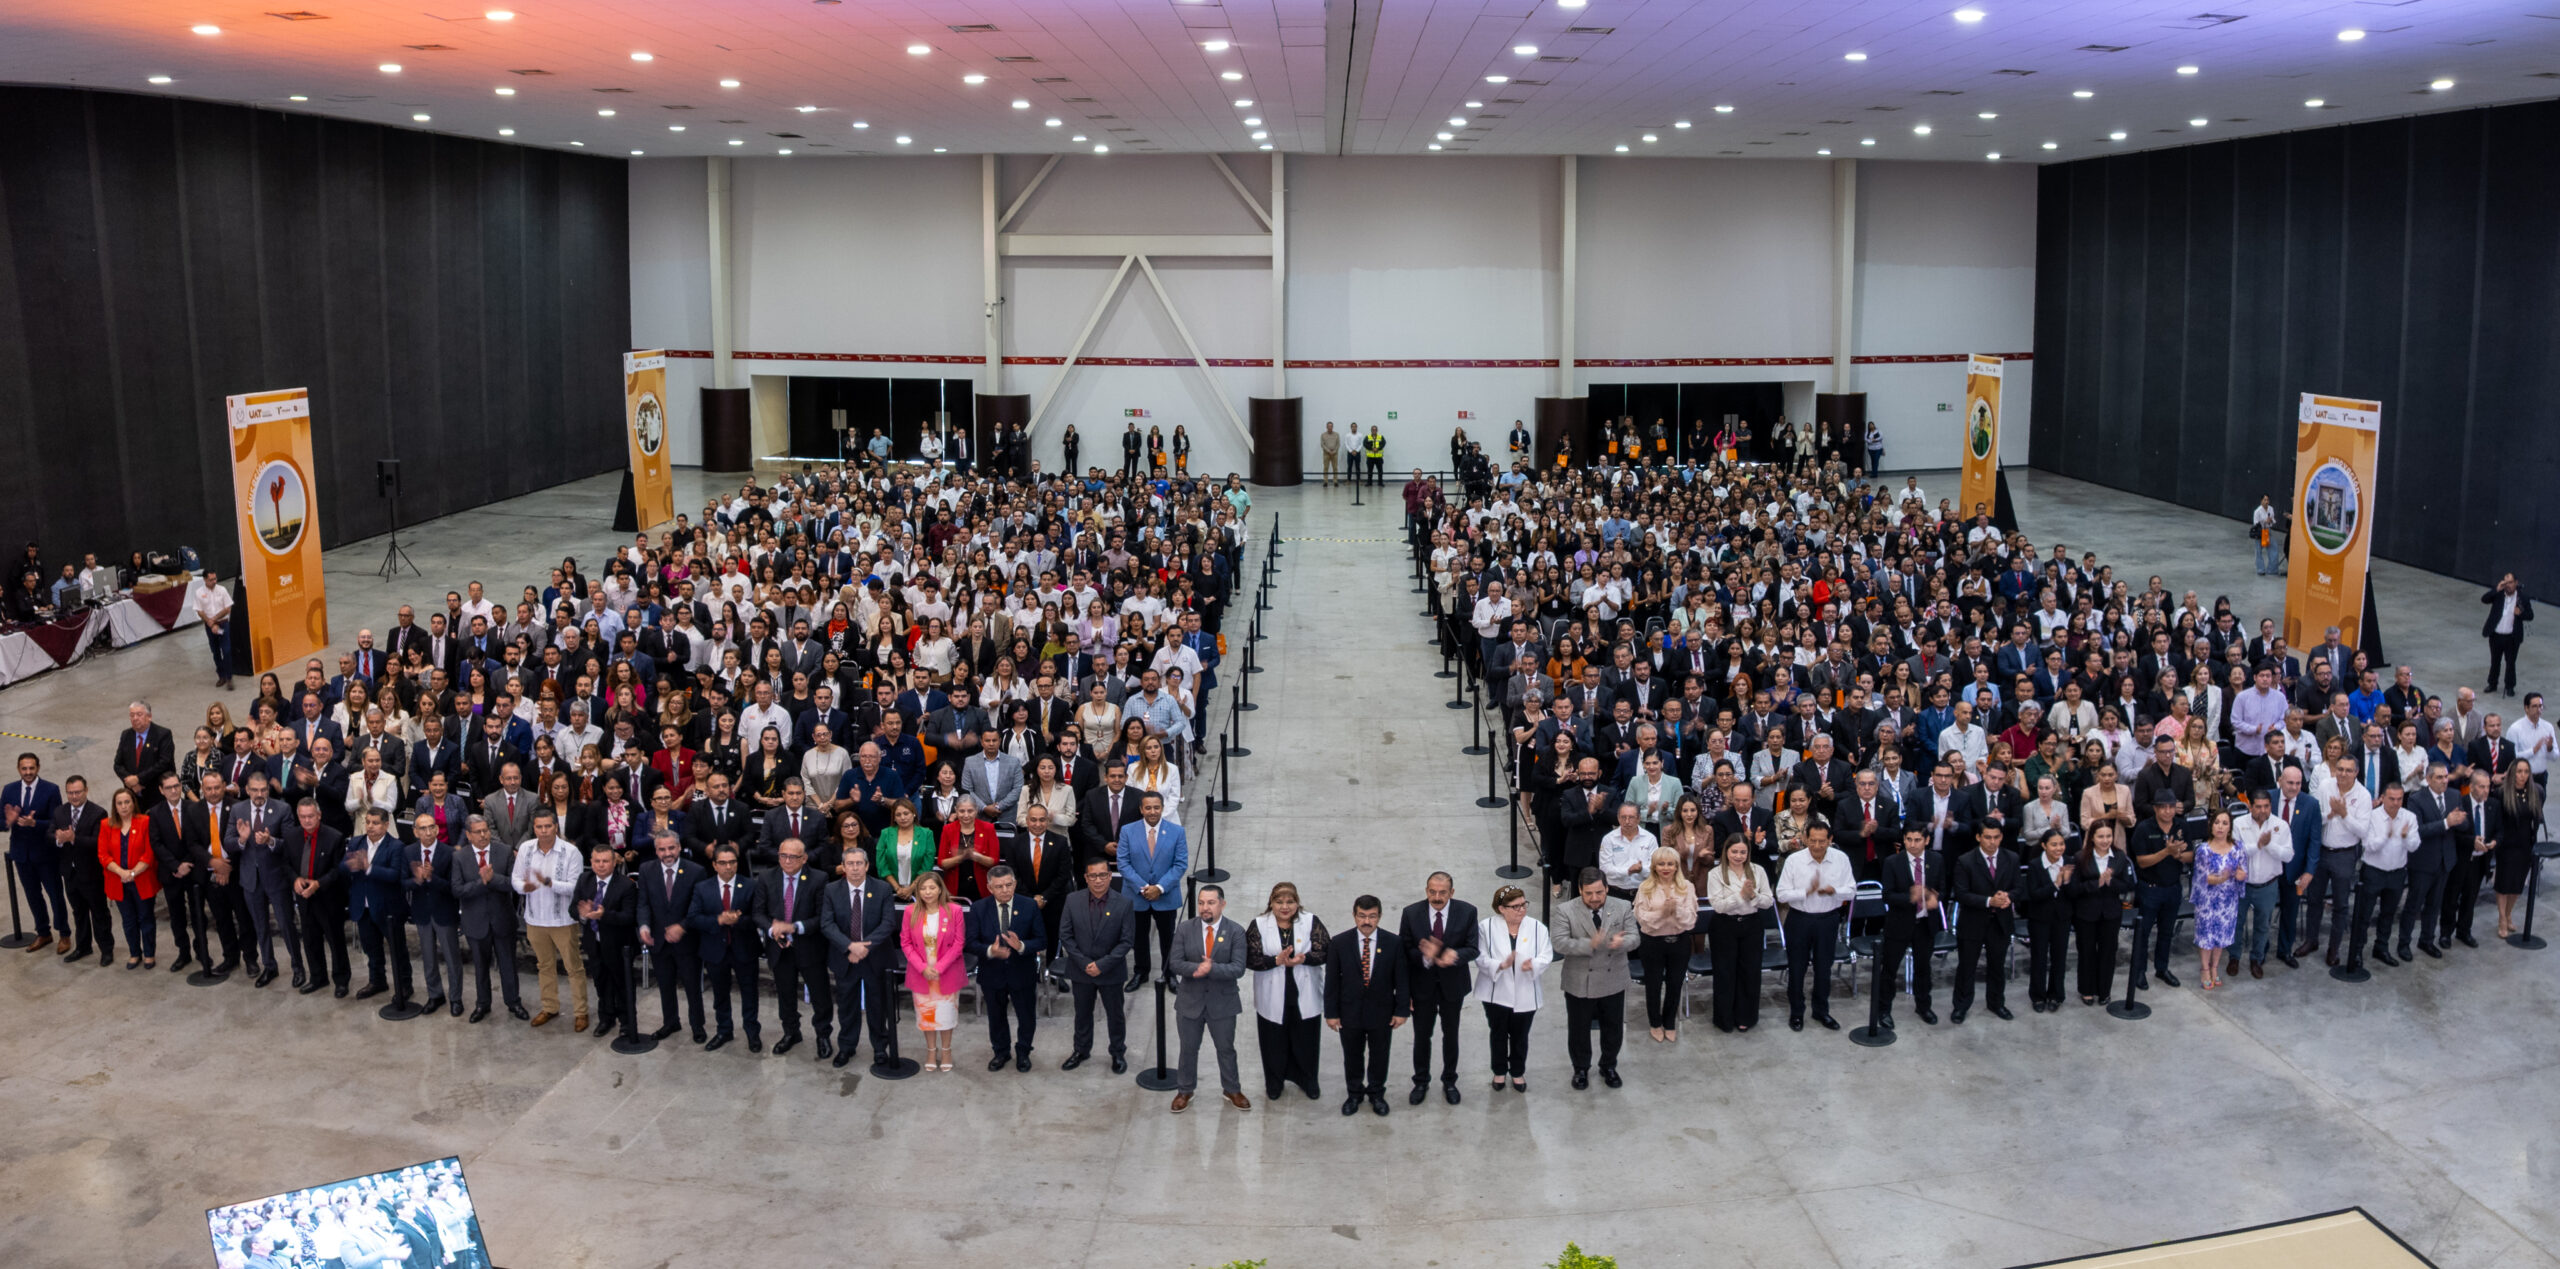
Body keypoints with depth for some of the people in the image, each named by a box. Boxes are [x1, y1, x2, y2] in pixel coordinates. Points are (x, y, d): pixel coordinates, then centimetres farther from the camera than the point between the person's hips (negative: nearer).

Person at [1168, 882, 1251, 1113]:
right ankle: (1185, 1090, 33)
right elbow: (1174, 962, -10)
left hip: (1223, 1002, -1)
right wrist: (1197, 968, -28)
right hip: (1190, 1001, 1)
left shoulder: (1235, 932, -11)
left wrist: (1211, 969, -32)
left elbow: (1238, 969, -18)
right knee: (1188, 1048, 15)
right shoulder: (1185, 929, -6)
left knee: (1226, 1048, 15)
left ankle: (1232, 1090, 34)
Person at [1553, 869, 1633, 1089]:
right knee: (1579, 1029, 13)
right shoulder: (1567, 911, -13)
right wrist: (1590, 944, -35)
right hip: (1579, 984, -2)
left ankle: (1609, 1066, 39)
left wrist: (1620, 942, -33)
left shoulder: (1623, 907, -6)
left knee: (1613, 1028, 16)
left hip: (1613, 982, 2)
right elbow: (1560, 944, -20)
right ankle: (1581, 1069, 35)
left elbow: (1633, 938, -9)